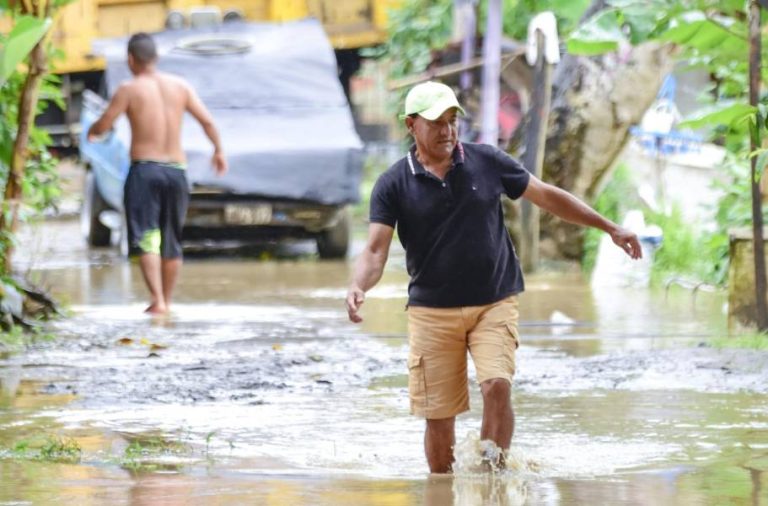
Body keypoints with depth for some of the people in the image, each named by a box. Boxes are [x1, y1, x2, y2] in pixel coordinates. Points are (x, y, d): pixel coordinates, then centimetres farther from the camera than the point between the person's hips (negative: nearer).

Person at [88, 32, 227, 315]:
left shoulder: (129, 90, -5)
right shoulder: (180, 86, 6)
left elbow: (102, 126, -3)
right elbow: (207, 120, 4)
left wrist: (91, 132, 21)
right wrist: (218, 150, 20)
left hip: (144, 168, -4)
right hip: (176, 170, 4)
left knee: (145, 238, -9)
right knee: (172, 241, 16)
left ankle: (157, 300, -24)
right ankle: (166, 300, 26)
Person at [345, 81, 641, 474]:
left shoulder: (487, 162, 2)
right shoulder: (393, 185, -2)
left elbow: (547, 196, 10)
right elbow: (375, 250, -9)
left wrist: (610, 228, 10)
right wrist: (358, 287, -31)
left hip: (495, 304, 0)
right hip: (432, 311, 0)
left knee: (497, 386, -21)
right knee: (438, 415, -1)